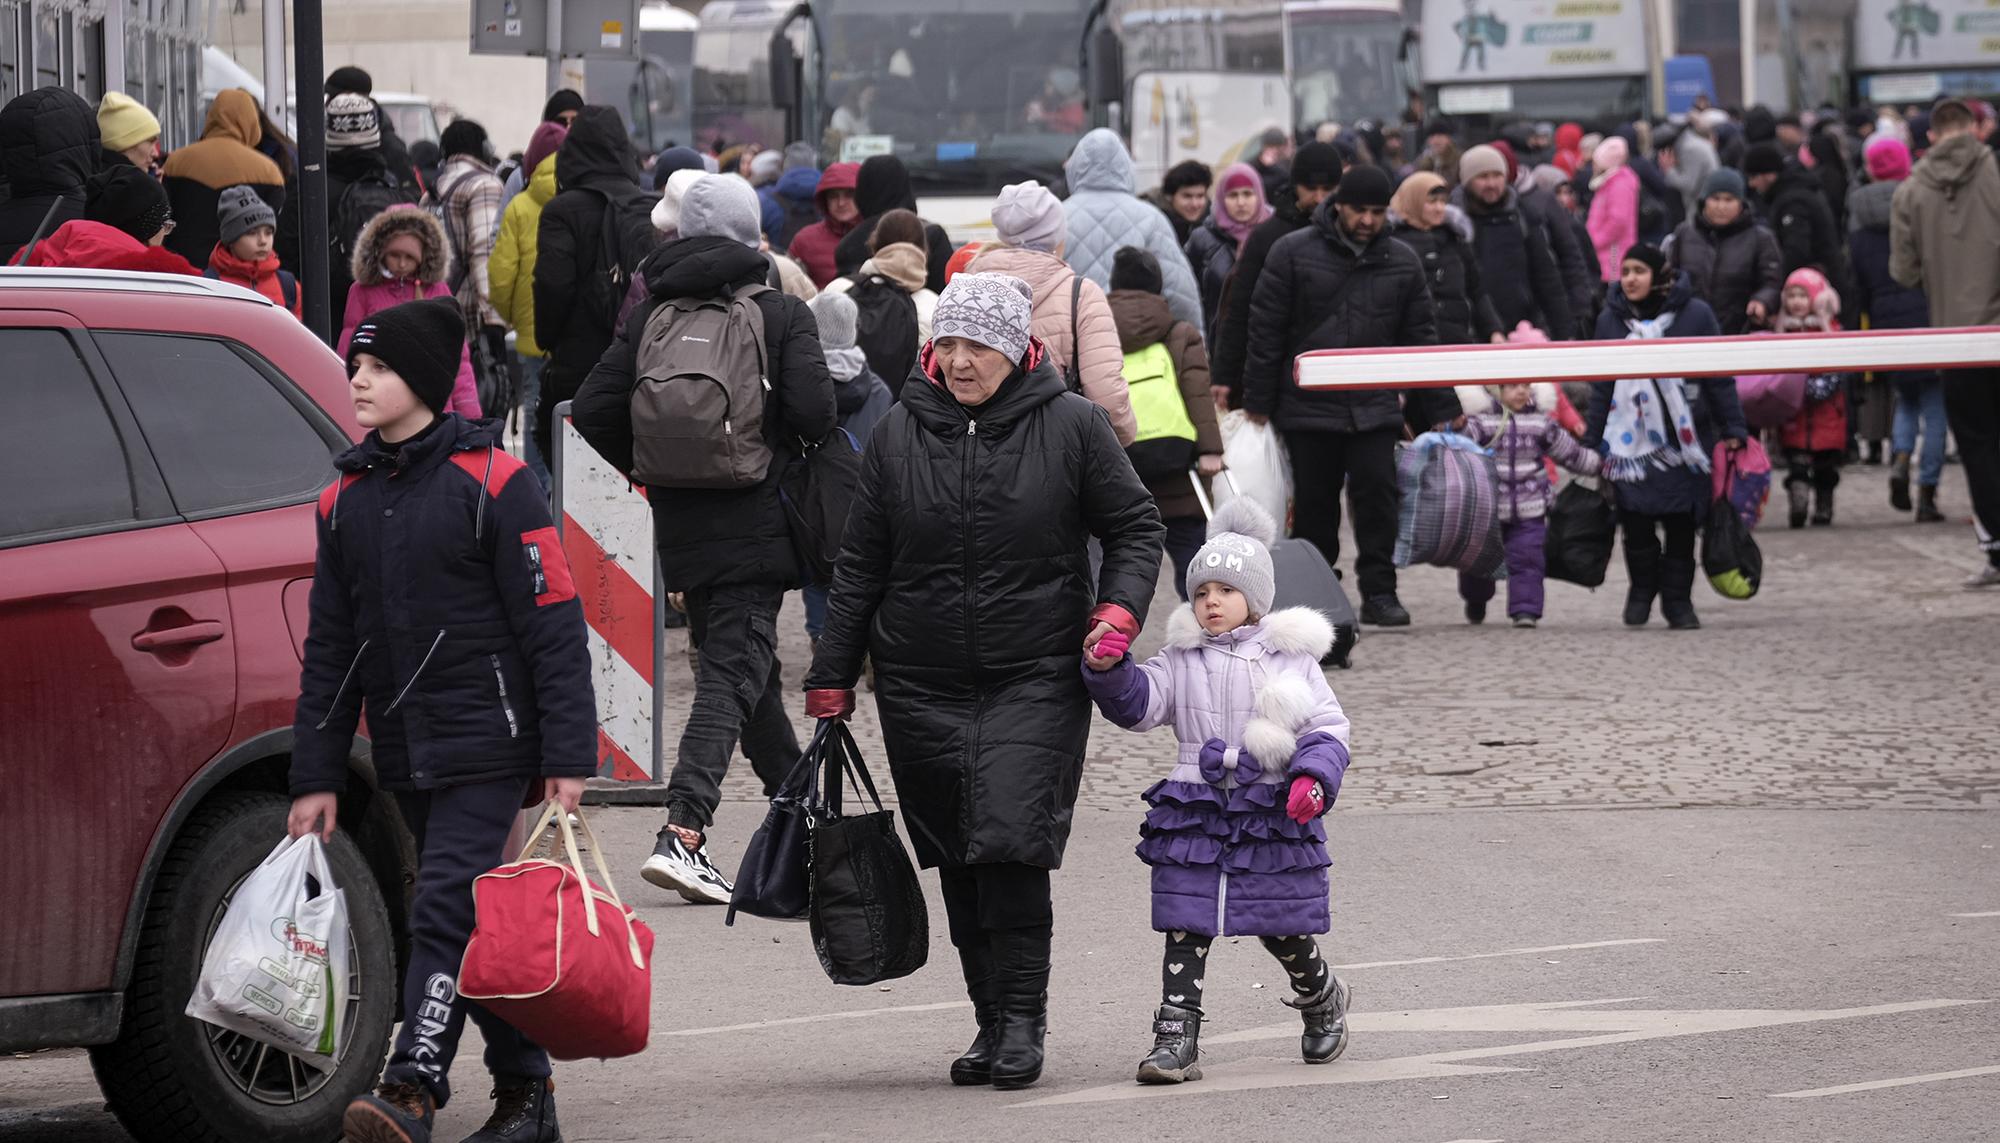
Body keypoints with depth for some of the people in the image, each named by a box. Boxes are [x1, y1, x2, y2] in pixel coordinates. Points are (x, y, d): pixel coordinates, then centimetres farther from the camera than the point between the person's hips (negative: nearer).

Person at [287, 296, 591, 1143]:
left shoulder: (491, 482, -7)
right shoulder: (347, 499, 11)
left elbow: (554, 624, -8)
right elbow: (328, 649, 14)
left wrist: (568, 755, -13)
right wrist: (315, 776, 9)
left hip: (487, 741, -6)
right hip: (406, 754, 6)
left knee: (445, 912, -16)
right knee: (474, 923, 11)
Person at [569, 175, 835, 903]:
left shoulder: (650, 315, 4)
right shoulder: (783, 315, -6)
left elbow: (593, 410, 0)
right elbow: (814, 413, -15)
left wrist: (650, 474, 14)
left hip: (682, 531, 5)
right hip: (756, 526, -5)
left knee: (743, 667, 19)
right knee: (735, 673, -7)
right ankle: (683, 834, -22)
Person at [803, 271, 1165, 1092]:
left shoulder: (1071, 427, -1)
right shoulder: (901, 433, 6)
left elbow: (1134, 528, 7)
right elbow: (860, 567, 11)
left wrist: (1118, 610, -11)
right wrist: (831, 679, 10)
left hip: (1035, 683, -3)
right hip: (920, 687, 3)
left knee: (1011, 845, -15)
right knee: (958, 864, 5)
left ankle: (1022, 1017, -7)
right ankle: (993, 1022, 15)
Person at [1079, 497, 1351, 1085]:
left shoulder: (1289, 656, 2)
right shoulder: (1183, 658, 9)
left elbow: (1327, 726, -1)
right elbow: (1140, 704, 0)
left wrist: (1314, 777, -19)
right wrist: (1108, 672, -19)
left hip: (1273, 814, -2)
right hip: (1196, 811, 2)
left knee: (1280, 926, 7)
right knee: (1186, 923, -4)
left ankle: (1322, 997, 36)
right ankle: (1176, 1036, -4)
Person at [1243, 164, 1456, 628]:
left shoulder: (1402, 263, 7)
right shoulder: (1293, 253, -1)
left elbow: (1421, 339, 12)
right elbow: (1265, 330, 0)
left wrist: (1437, 411, 8)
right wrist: (1258, 403, -3)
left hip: (1374, 410, 1)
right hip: (1307, 408, -1)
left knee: (1377, 495, -8)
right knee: (1314, 505, 5)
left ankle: (1379, 593, -3)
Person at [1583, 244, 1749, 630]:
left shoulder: (1695, 314, -2)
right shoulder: (1610, 320, 6)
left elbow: (1719, 377, 2)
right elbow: (1601, 386, 12)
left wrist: (1733, 429, 1)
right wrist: (1592, 442, 11)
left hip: (1684, 438, -1)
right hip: (1631, 440, 1)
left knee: (1681, 525, 1)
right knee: (1636, 524, -6)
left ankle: (1677, 598, 13)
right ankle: (1642, 588, 15)